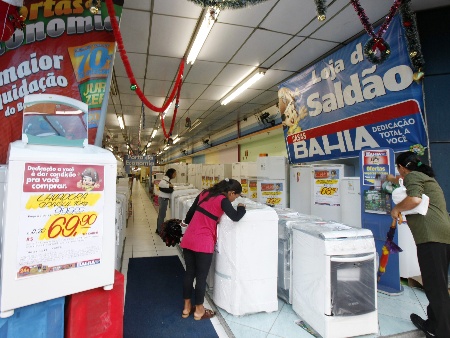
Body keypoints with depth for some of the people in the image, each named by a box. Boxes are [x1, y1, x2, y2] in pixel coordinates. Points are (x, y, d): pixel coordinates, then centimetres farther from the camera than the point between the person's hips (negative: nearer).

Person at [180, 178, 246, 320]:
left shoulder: (204, 193, 9)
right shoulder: (223, 200, -11)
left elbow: (191, 210, 18)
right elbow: (236, 217, -21)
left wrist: (185, 222, 37)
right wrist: (241, 207, 0)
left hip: (188, 239, 7)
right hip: (203, 243, -7)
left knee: (189, 273, 18)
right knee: (201, 276, 9)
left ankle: (187, 308, 32)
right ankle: (199, 310, 26)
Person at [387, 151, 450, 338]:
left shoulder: (412, 175, -2)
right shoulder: (425, 177, 26)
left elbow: (414, 199, -21)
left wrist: (397, 208, -5)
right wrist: (392, 179, 64)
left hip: (432, 237, -10)